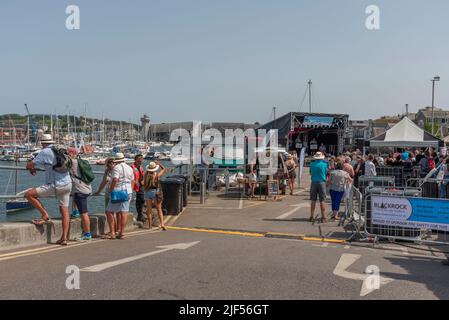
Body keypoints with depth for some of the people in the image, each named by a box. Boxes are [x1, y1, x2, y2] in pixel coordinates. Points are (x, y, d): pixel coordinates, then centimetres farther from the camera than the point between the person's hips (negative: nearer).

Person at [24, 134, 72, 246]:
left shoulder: (45, 152, -6)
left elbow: (29, 165, -5)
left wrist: (32, 169, 19)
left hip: (55, 185, -7)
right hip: (67, 184, 7)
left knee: (29, 194, 2)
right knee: (64, 211, 8)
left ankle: (45, 216, 2)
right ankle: (64, 238, 8)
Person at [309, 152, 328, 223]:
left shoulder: (312, 164, 1)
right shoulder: (324, 164, -5)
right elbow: (326, 174, 4)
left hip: (314, 182, 2)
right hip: (322, 182, -2)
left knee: (313, 201, 8)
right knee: (322, 201, 1)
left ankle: (312, 216, 11)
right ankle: (323, 217, 2)